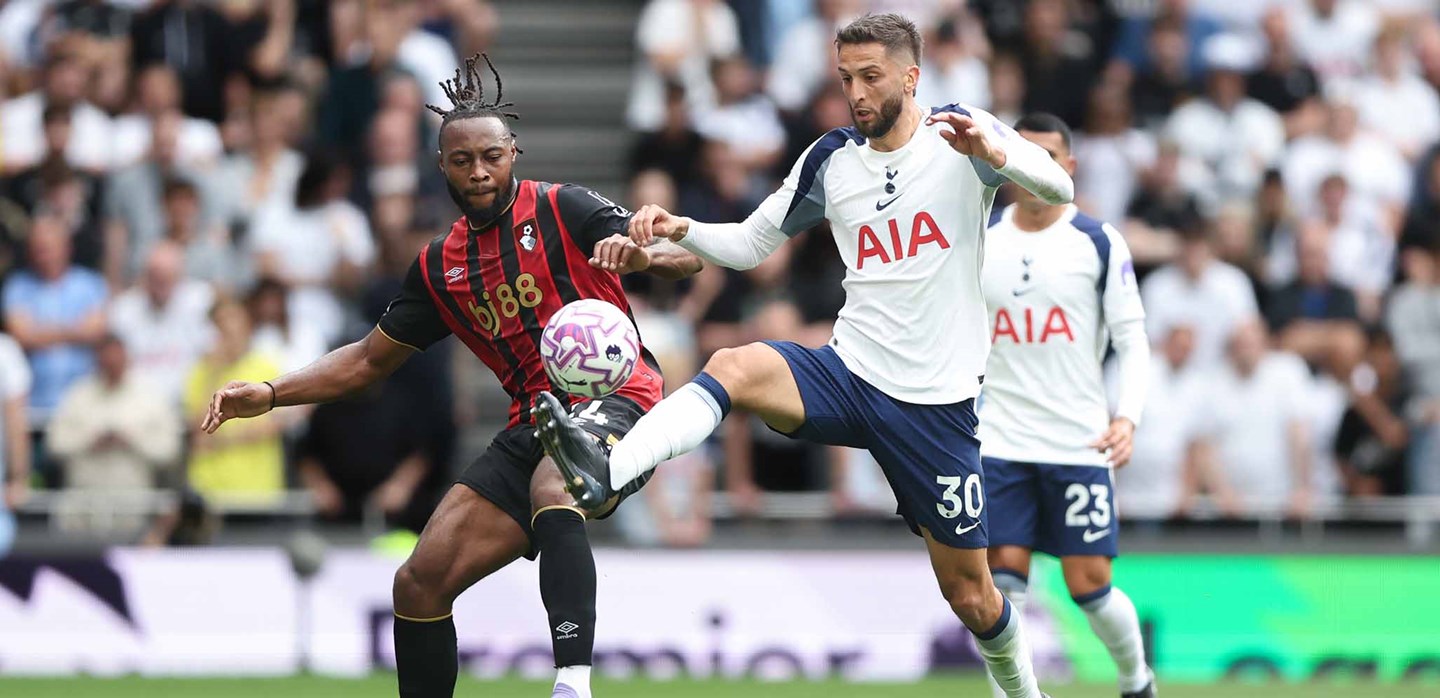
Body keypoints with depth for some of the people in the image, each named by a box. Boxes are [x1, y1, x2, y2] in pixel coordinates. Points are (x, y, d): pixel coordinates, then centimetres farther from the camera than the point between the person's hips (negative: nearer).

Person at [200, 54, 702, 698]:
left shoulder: (562, 210, -1)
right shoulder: (440, 266, 15)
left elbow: (686, 258, -8)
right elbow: (370, 360, 23)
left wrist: (641, 254, -32)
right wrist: (269, 394, 11)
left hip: (614, 395, -7)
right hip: (534, 422, 7)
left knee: (551, 489, -40)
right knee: (419, 583, -3)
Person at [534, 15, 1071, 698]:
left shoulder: (961, 134, -5)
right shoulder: (831, 160, 6)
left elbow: (1058, 187, -18)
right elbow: (750, 243, 13)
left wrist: (993, 154, -38)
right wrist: (683, 231, -7)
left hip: (936, 403, -3)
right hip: (850, 376, 3)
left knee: (969, 592, 4)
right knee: (734, 366, -29)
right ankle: (605, 475, -49)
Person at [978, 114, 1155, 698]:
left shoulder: (1100, 243, -1)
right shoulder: (978, 242, 6)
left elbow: (1132, 339, -1)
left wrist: (1127, 417, -15)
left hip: (1079, 442, -2)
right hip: (999, 443, 2)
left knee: (1089, 585, -1)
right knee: (1003, 578, -9)